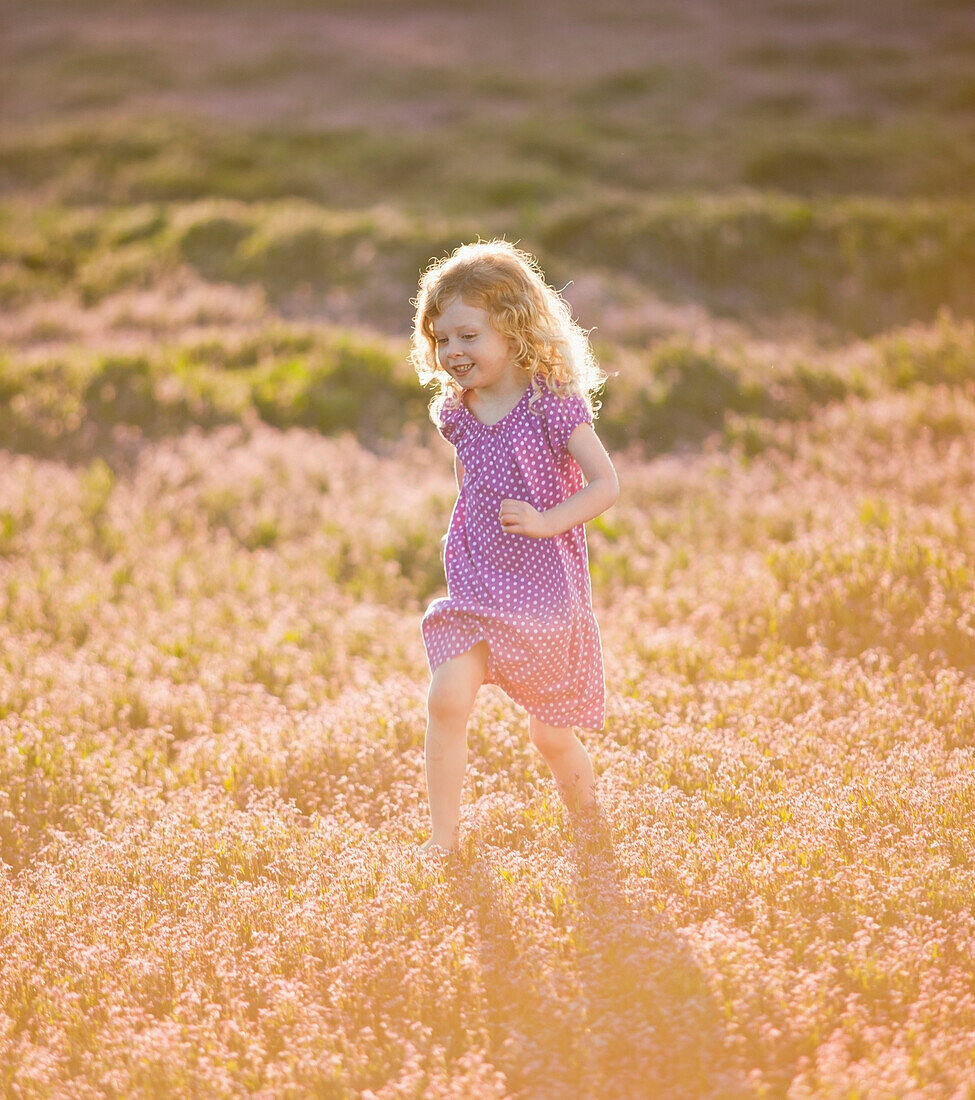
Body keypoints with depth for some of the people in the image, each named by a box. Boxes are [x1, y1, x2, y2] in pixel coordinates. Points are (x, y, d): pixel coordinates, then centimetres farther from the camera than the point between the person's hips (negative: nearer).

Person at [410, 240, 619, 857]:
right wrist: (468, 543, 14)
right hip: (476, 586, 4)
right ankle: (445, 840, -5)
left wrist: (546, 521, -25)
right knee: (447, 700, -17)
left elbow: (606, 486, -16)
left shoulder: (553, 404, -13)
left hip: (545, 590, -4)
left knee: (550, 734, 10)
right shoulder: (457, 413, 3)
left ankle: (590, 824, 38)